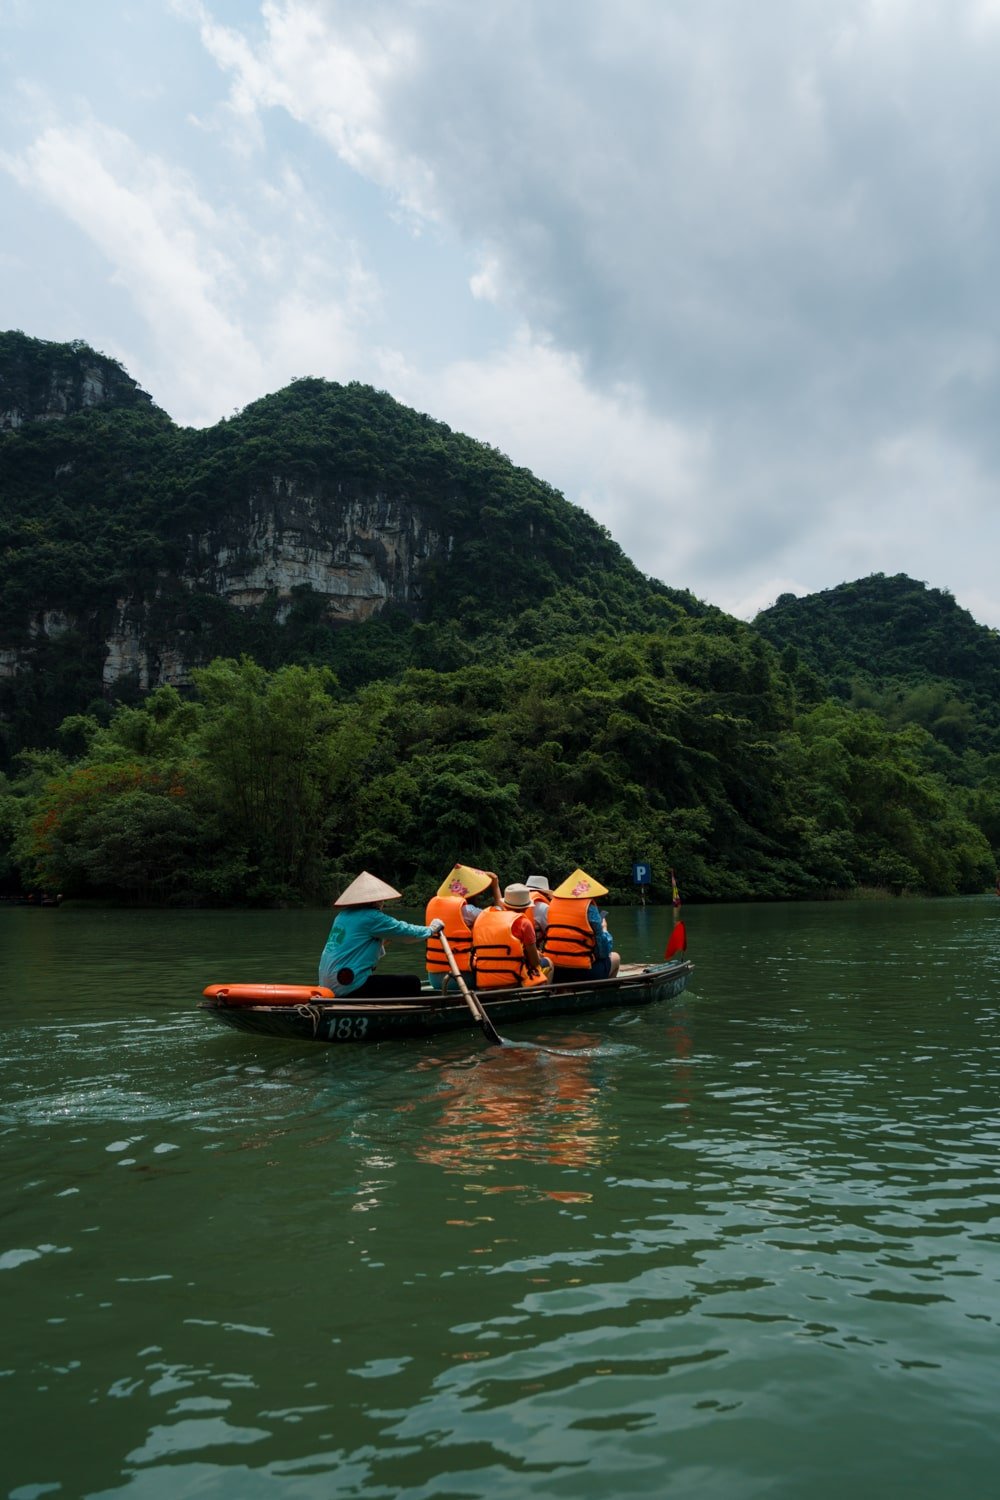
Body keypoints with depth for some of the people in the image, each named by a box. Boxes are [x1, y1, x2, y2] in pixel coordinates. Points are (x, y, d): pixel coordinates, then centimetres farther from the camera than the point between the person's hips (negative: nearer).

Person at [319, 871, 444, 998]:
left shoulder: (342, 915, 13)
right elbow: (405, 931, -3)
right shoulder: (371, 917, -10)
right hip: (351, 986, -9)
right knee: (412, 983, -6)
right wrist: (431, 929, 14)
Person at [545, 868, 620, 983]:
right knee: (614, 958, 23)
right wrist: (604, 929, 16)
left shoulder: (552, 903, 6)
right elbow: (604, 951, -3)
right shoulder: (589, 908, -6)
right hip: (582, 973, -5)